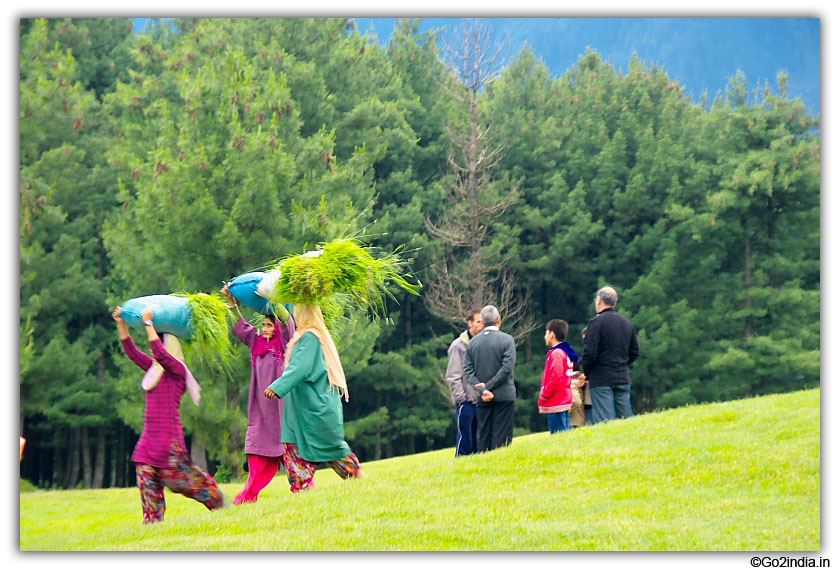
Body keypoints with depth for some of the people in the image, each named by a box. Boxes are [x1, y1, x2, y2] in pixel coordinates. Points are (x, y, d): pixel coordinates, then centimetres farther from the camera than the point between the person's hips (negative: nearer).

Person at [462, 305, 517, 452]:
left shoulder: (472, 342, 6)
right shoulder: (507, 339, -6)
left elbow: (468, 371, -1)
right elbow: (507, 368, -15)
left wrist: (483, 390, -8)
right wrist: (489, 386, -10)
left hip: (483, 400, 4)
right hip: (504, 396, -4)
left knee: (483, 437, 8)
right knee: (502, 437, -2)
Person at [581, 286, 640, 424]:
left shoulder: (596, 322, -9)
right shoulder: (627, 323, 12)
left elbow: (589, 352, -14)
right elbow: (635, 352, 16)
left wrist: (586, 372, 1)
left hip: (601, 378, -6)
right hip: (623, 378, 6)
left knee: (604, 421, -9)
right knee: (626, 419, 7)